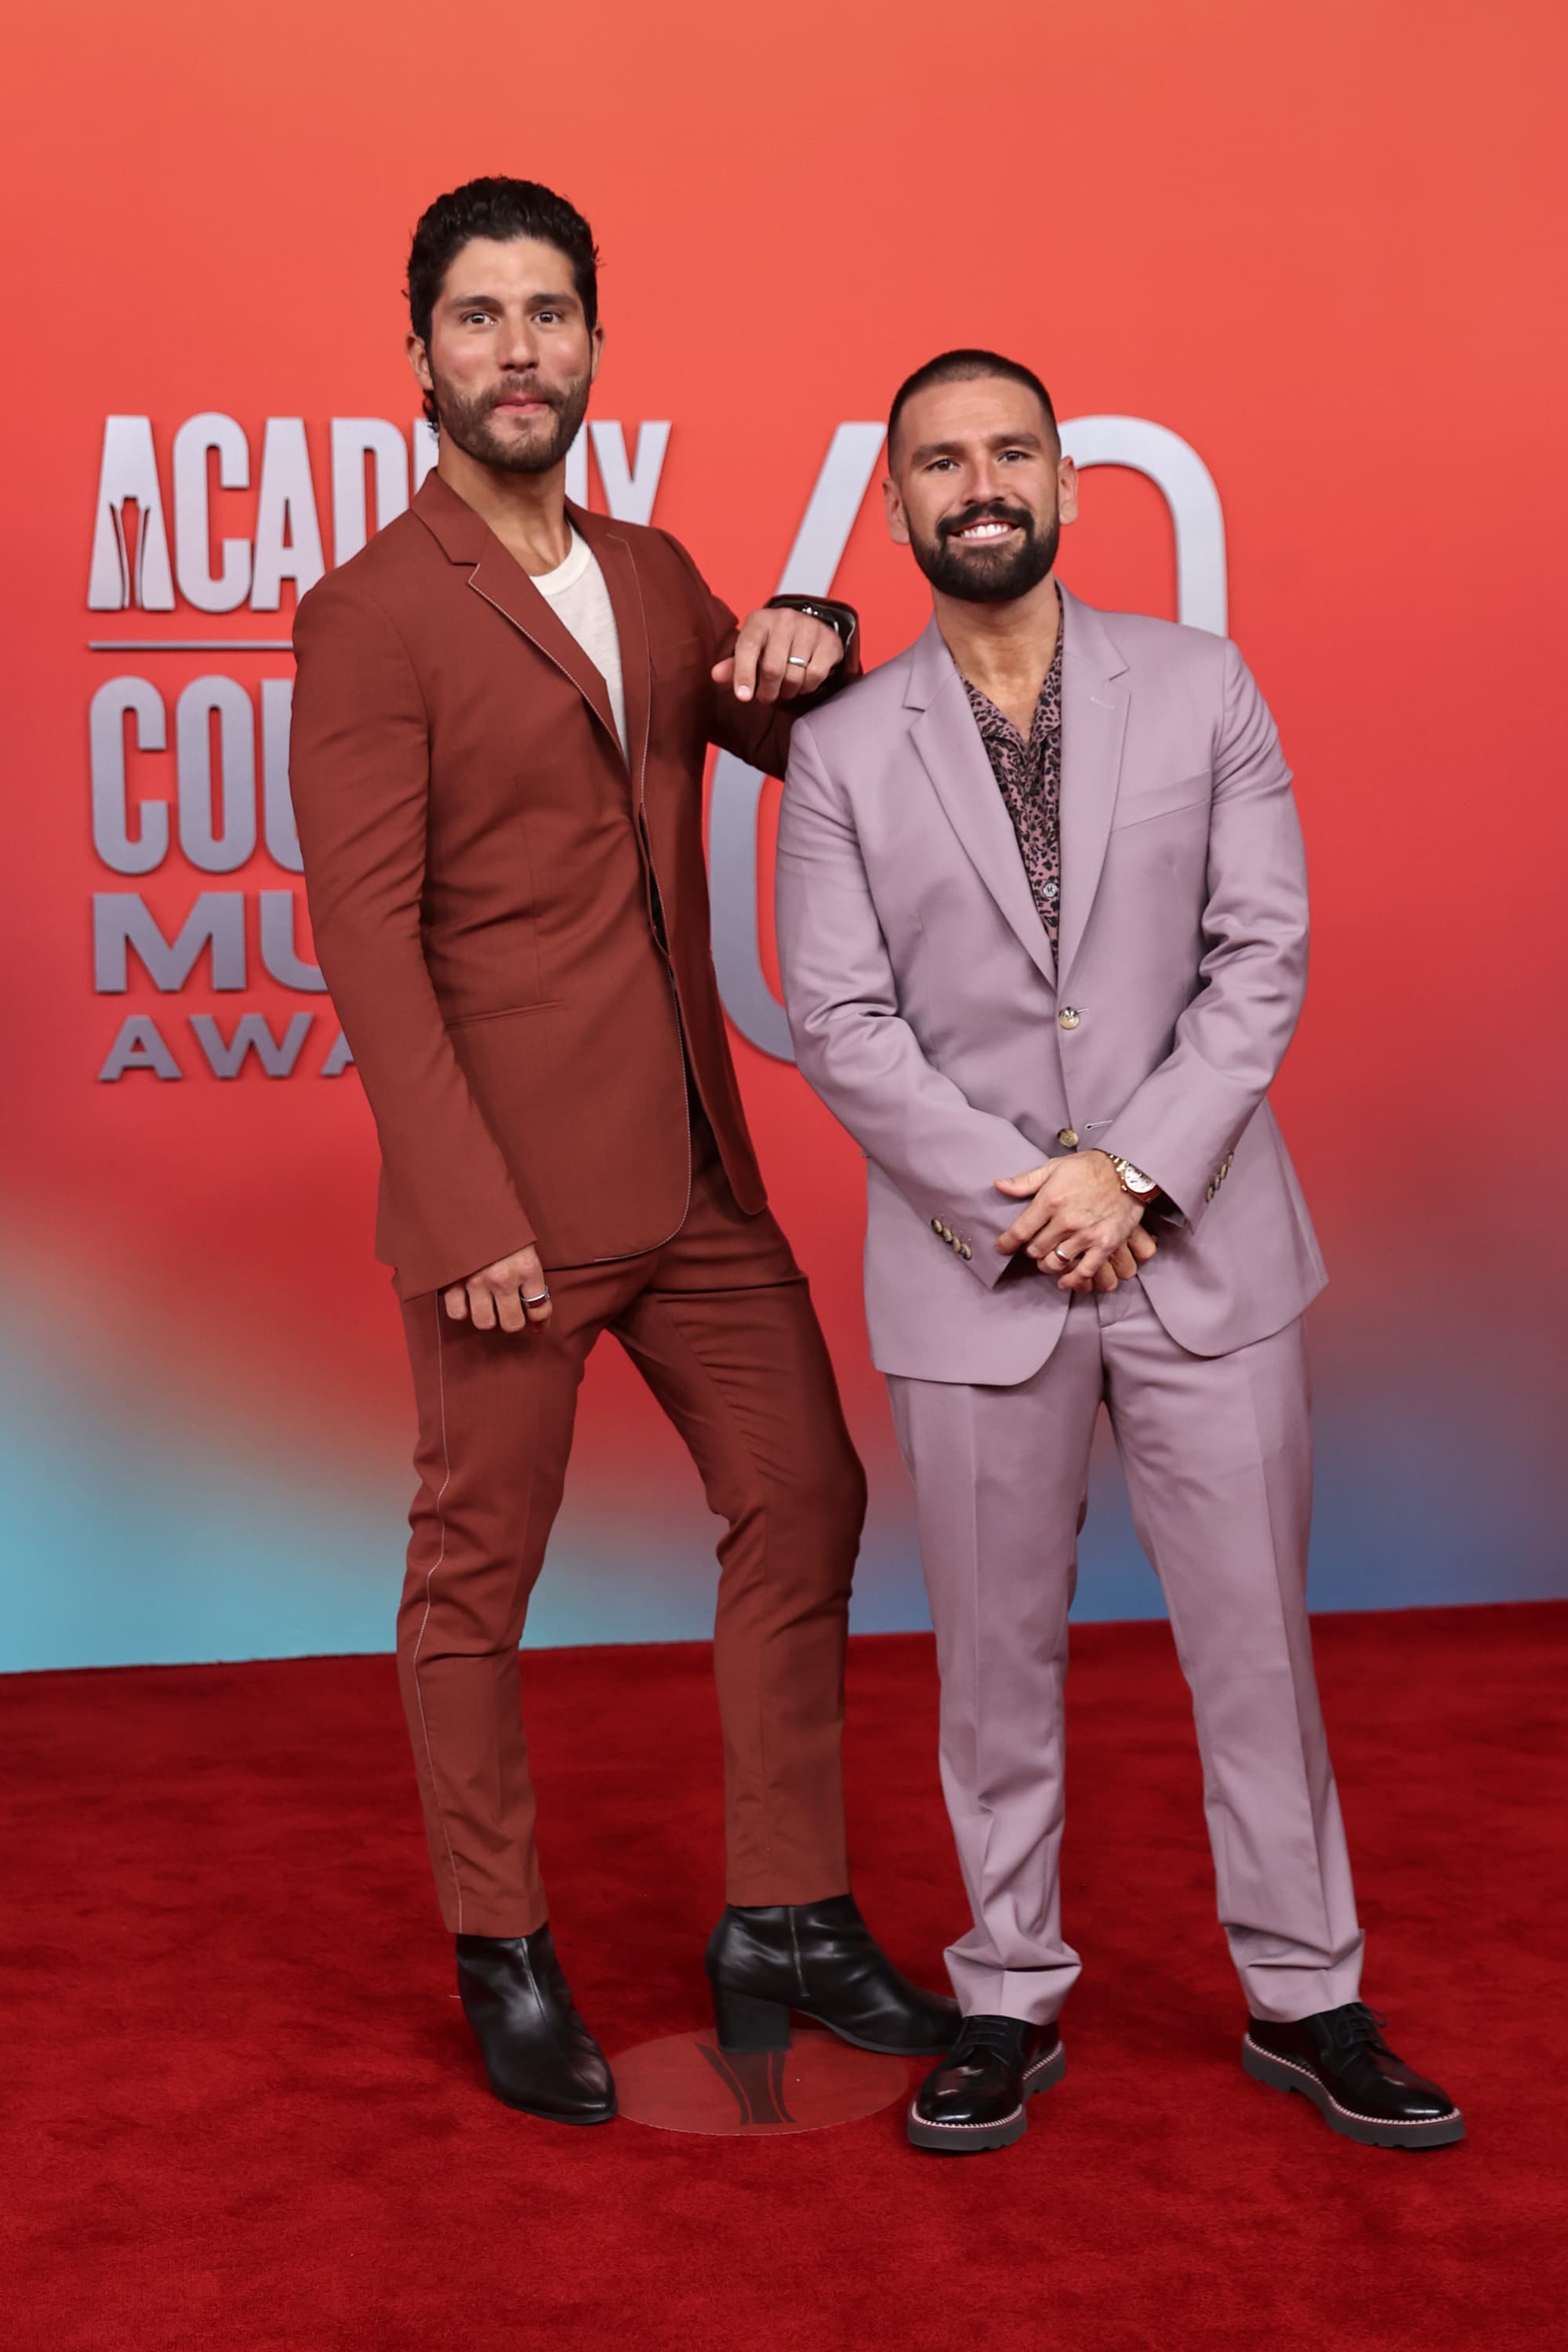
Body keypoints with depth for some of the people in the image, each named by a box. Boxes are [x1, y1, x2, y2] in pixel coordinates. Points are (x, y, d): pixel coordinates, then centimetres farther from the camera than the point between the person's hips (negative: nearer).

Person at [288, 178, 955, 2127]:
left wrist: (814, 654, -1)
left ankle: (783, 1927, 26)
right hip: (508, 1195, -7)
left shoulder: (655, 578, 13)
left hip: (695, 1174, 7)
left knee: (804, 1507, 11)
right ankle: (503, 1961, 25)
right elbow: (367, 942, -13)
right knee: (477, 1579, 6)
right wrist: (468, 1216, -18)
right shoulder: (371, 616, -7)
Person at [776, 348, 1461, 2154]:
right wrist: (1015, 1197, -14)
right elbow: (839, 1023, -4)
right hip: (971, 1263, 0)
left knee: (1256, 1634, 8)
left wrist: (1133, 1170, -13)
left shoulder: (1201, 687, 3)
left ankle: (1306, 1999, 25)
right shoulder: (843, 747, 2)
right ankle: (1011, 1996, 27)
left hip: (1200, 1246, 1)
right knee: (997, 1652, 10)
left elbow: (1263, 953, -2)